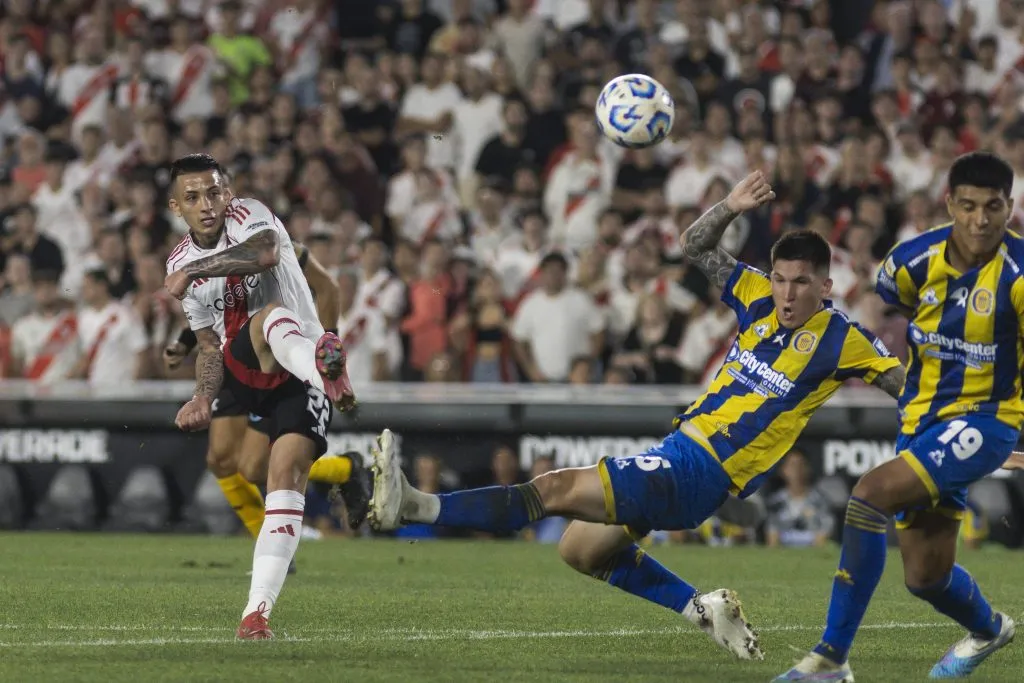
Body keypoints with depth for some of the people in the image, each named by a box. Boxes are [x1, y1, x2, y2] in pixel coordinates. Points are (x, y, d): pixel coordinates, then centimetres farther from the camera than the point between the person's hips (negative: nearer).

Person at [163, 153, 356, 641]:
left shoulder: (248, 216, -5)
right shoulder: (180, 264, 11)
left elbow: (267, 253, -31)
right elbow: (211, 348, 14)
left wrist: (194, 270, -30)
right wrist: (204, 398, -5)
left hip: (293, 371, -2)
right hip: (241, 367, 2)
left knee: (288, 473, -23)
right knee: (272, 316, -34)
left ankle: (258, 608, -31)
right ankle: (327, 376, -70)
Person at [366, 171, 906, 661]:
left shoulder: (840, 341, -9)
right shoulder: (758, 300, 7)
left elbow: (910, 388, -3)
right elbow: (694, 247, 14)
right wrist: (731, 207, -3)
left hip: (697, 477, -9)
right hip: (677, 450, 9)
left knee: (558, 490, -16)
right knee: (581, 550, 19)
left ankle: (414, 508, -23)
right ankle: (703, 610, 20)